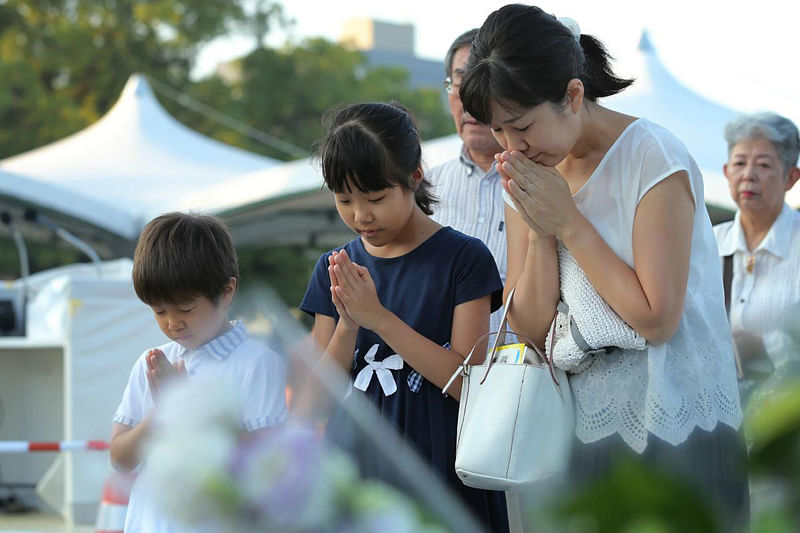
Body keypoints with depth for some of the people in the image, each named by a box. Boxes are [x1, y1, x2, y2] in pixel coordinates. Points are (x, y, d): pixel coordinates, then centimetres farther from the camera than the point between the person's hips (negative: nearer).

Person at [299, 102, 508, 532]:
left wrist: (380, 318, -21)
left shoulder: (462, 258, -7)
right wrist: (347, 327, -16)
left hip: (437, 466, -3)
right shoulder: (334, 268, 5)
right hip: (354, 467, 3)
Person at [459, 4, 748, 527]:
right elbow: (533, 328, 1)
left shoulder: (652, 157, -14)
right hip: (590, 423, 6)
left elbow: (656, 318, -19)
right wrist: (540, 229, -13)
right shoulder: (528, 175, 5)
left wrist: (568, 221, -16)